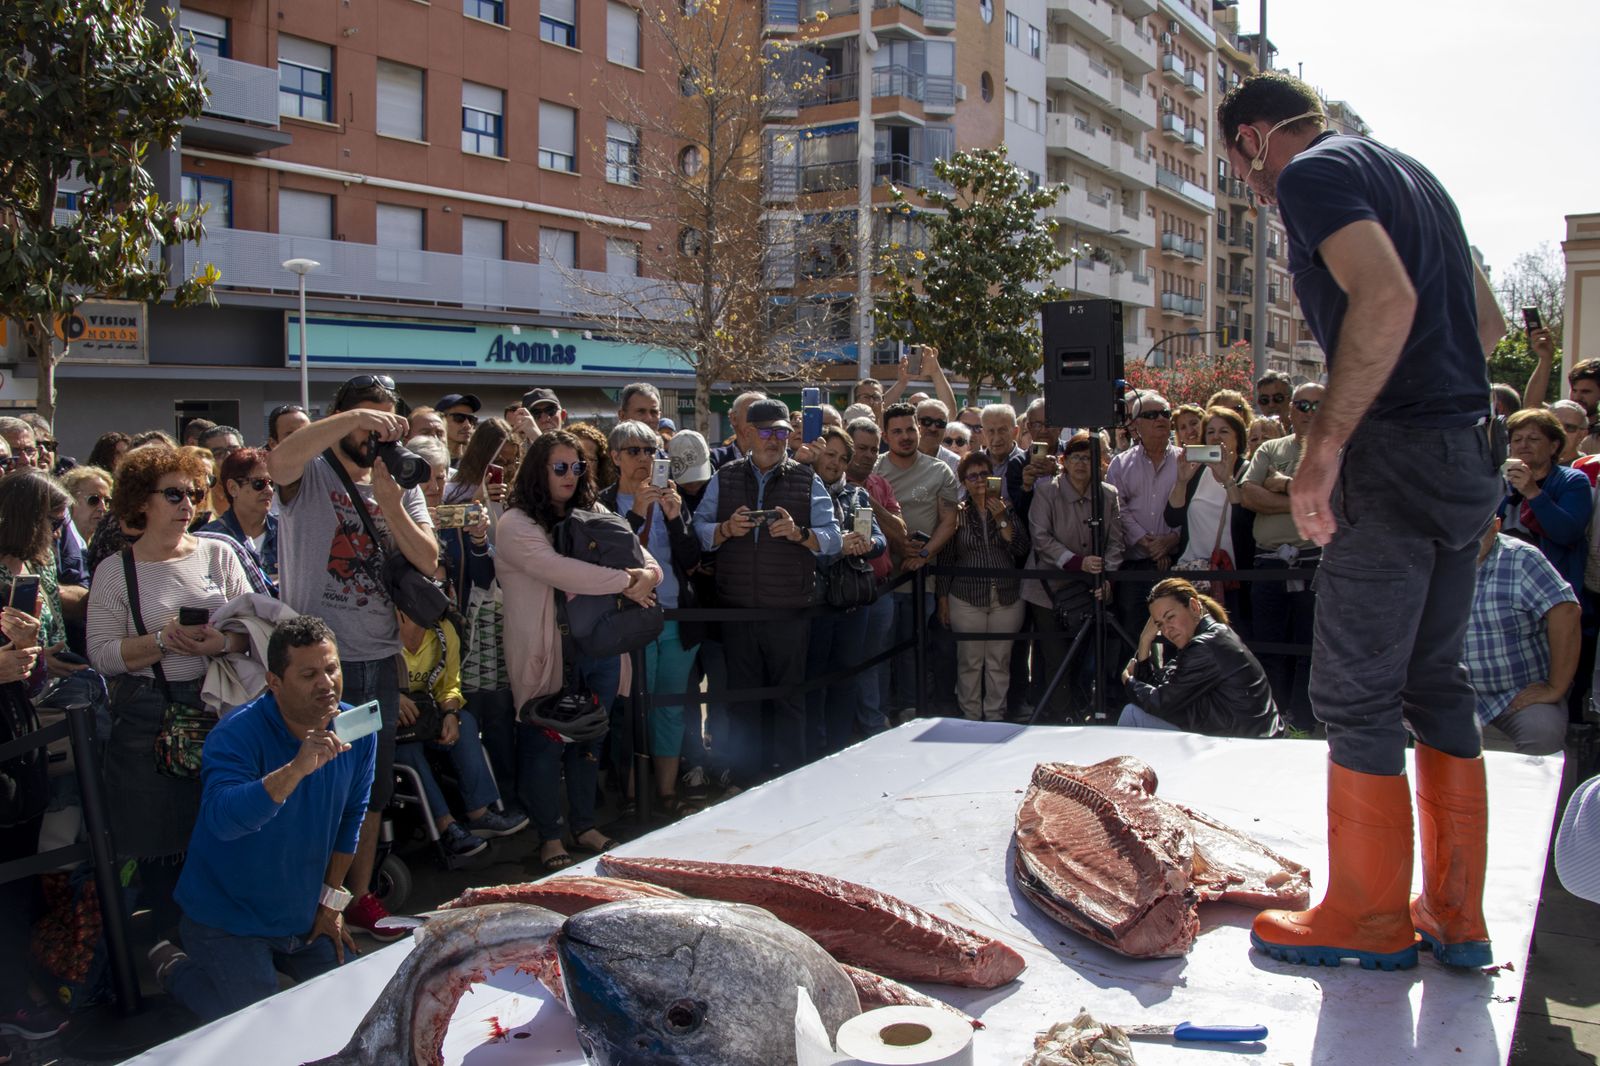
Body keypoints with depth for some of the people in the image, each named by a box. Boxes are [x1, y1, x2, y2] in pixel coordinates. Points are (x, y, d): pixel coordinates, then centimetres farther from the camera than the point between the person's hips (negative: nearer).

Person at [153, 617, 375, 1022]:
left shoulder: (356, 732, -8)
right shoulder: (238, 735, -25)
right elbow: (222, 817, -43)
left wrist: (332, 900, 7)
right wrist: (296, 768, -54)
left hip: (306, 913, 6)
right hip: (228, 916, -6)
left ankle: (267, 958, 34)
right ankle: (175, 968, 19)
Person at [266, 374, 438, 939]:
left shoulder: (401, 485, 10)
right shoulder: (309, 474, -4)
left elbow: (428, 560, -3)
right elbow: (280, 460, -30)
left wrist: (389, 502, -16)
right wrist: (357, 416, -29)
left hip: (380, 659, 6)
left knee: (372, 787, 16)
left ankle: (360, 896, 30)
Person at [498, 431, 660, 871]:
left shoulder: (588, 516, 13)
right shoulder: (516, 525, -10)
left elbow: (635, 552, 10)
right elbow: (560, 571, -24)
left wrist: (649, 572, -15)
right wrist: (626, 581, -19)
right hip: (546, 653, -6)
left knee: (589, 737, 15)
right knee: (545, 742, 4)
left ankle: (584, 825, 30)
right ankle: (549, 836, 18)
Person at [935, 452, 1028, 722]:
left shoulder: (1008, 510, 8)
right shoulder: (957, 514, 3)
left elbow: (1021, 549, -3)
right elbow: (945, 559, 4)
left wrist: (1001, 519, -12)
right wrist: (942, 600, 2)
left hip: (1007, 598, 1)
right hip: (967, 599, -1)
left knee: (999, 662, 5)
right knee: (969, 662, 2)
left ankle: (995, 718, 16)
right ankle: (970, 718, 14)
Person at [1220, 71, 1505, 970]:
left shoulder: (1314, 172, -7)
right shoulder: (1409, 171, 21)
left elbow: (1387, 297, -24)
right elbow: (1488, 321, 25)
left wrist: (1326, 444, -22)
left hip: (1400, 455, -9)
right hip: (1471, 449, 9)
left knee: (1356, 694, 0)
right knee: (1436, 682, 14)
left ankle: (1369, 917, 11)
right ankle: (1456, 916, 22)